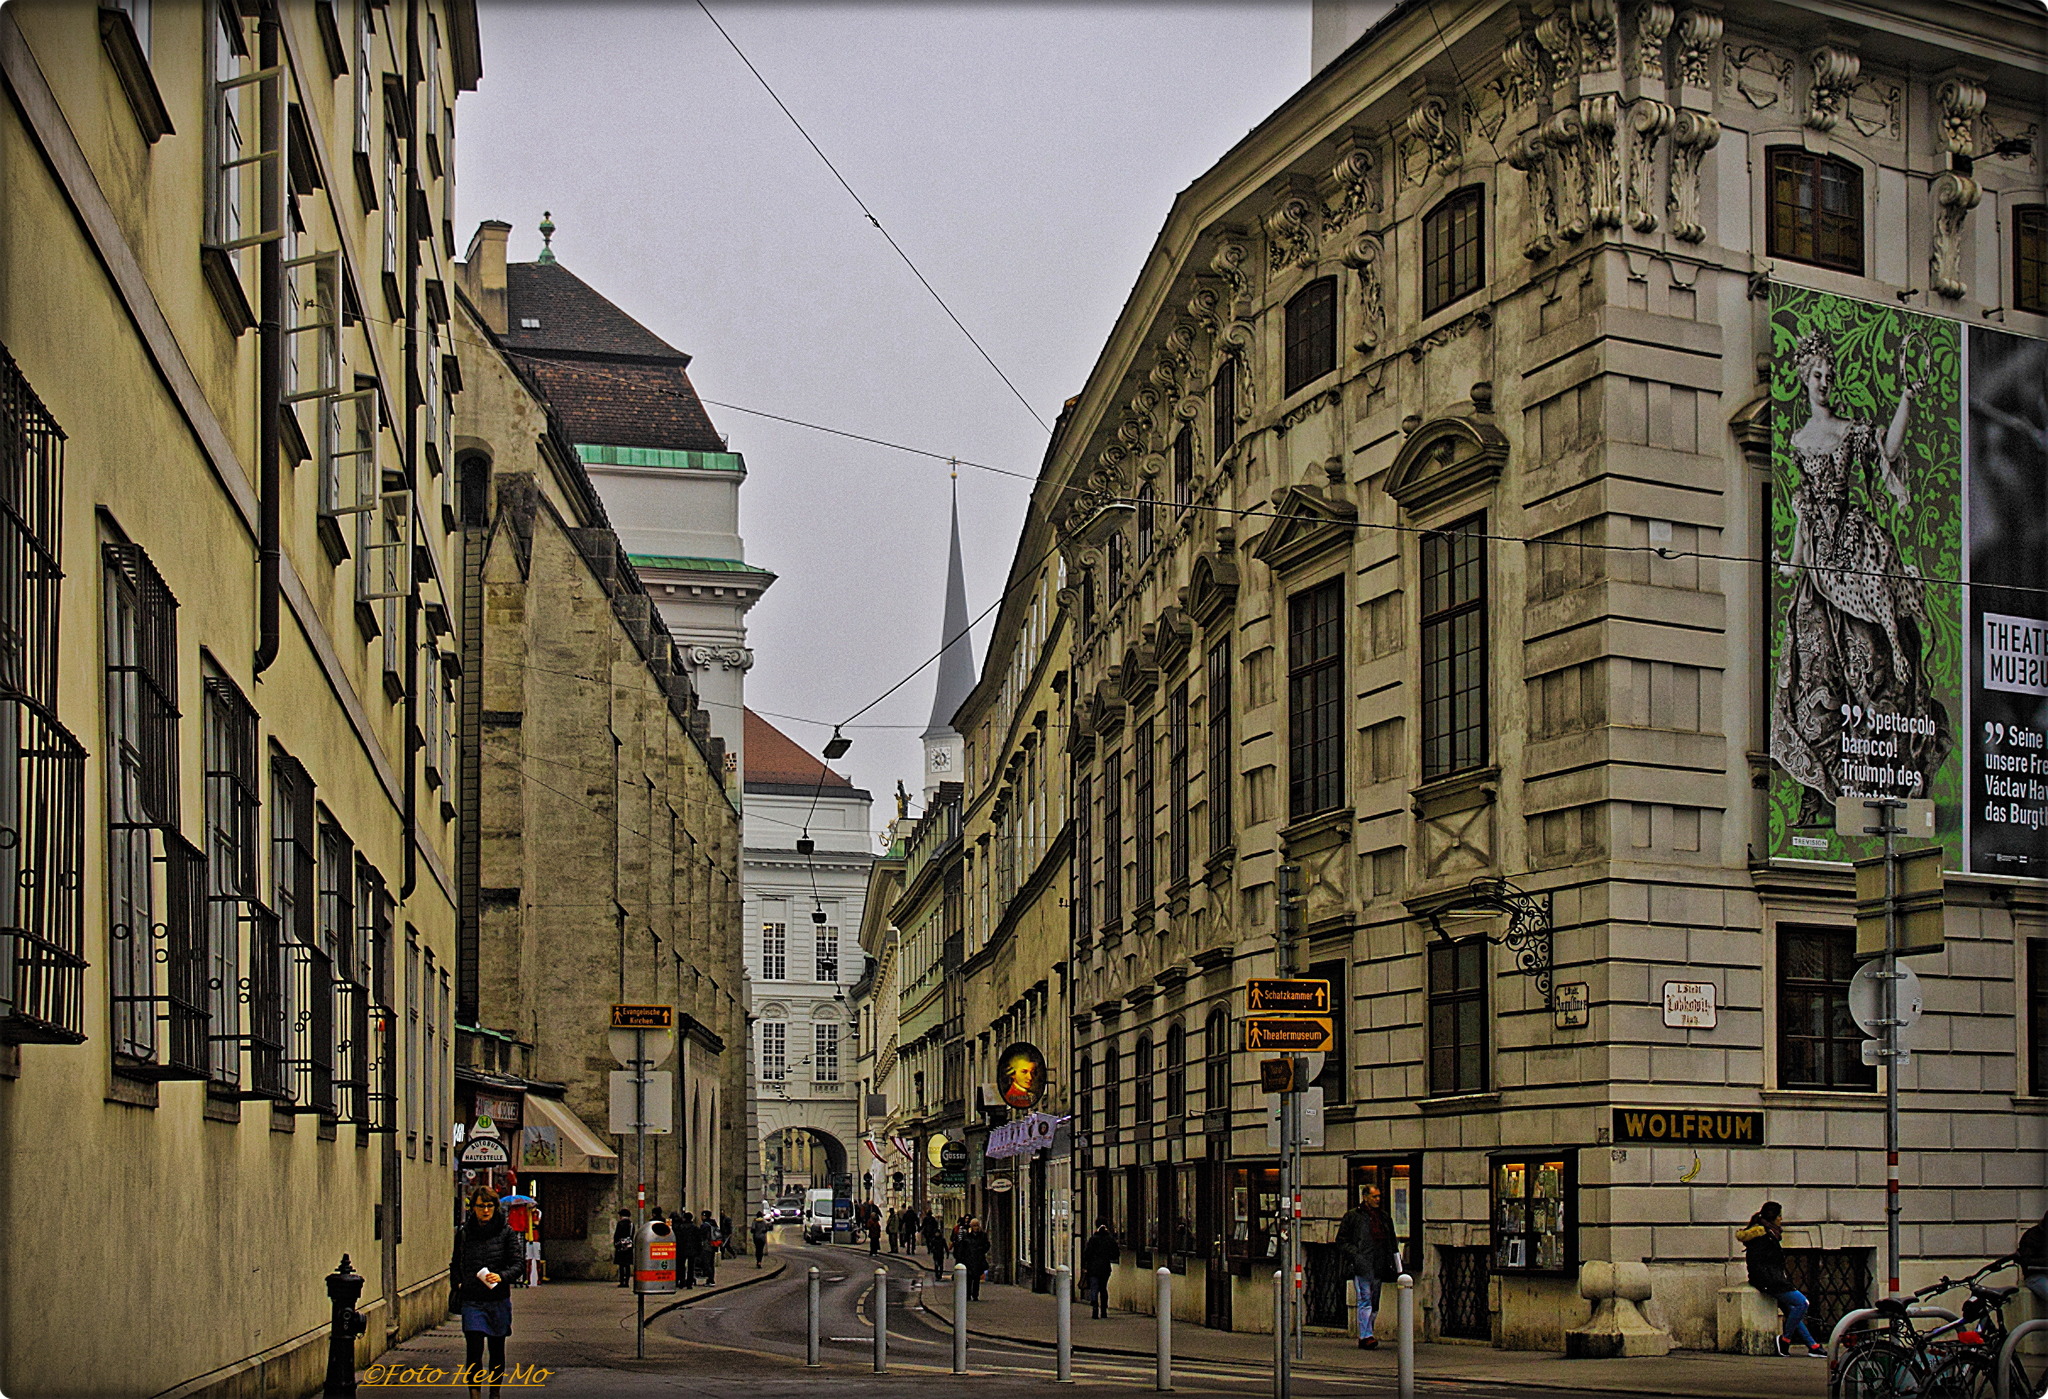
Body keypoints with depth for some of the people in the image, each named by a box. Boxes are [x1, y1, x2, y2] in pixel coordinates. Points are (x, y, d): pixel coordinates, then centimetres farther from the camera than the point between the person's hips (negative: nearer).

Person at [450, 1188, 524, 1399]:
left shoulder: (506, 1233, 0)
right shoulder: (464, 1233, 5)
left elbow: (518, 1263, -4)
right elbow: (455, 1264, 16)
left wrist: (501, 1276, -22)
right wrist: (456, 1287, 4)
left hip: (498, 1300, 0)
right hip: (472, 1301, 0)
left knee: (496, 1349, 11)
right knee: (474, 1349, -11)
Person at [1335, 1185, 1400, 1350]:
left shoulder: (1383, 1217, 18)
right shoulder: (1352, 1216, 2)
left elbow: (1392, 1243, 24)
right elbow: (1342, 1240, 1)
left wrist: (1396, 1267, 17)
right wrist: (1354, 1256, -12)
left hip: (1379, 1267, 6)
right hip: (1362, 1266, -6)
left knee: (1374, 1303, 7)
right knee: (1365, 1300, -11)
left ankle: (1365, 1336, 14)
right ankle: (1366, 1336, -12)